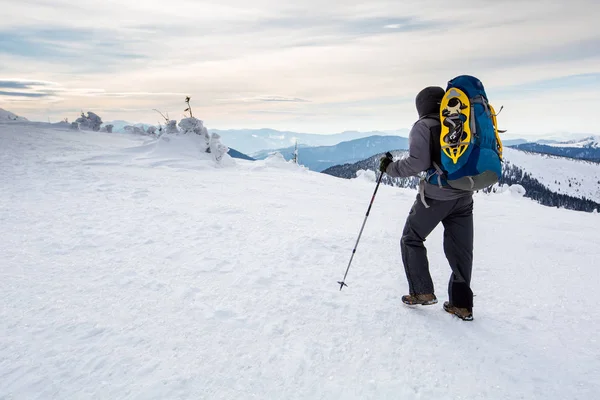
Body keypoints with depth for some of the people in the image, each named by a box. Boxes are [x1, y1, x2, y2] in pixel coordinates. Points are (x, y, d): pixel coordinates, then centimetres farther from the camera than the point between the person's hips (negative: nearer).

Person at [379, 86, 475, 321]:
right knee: (460, 249, 11)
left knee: (411, 240, 13)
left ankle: (422, 292, 11)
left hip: (434, 196, -5)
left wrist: (390, 168, -7)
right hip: (463, 196, 6)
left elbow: (417, 163, -18)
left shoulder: (423, 127, -8)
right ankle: (462, 304, 17)